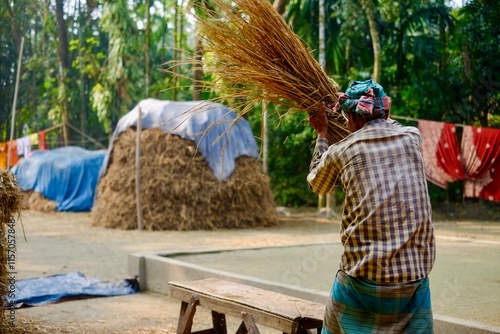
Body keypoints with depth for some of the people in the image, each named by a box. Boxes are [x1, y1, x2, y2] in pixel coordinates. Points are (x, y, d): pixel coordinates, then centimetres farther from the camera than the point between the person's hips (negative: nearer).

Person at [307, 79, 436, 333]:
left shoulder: (340, 152, -1)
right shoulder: (412, 137, 5)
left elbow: (317, 185, 22)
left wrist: (322, 134, 31)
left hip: (364, 277, -2)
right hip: (416, 275, 2)